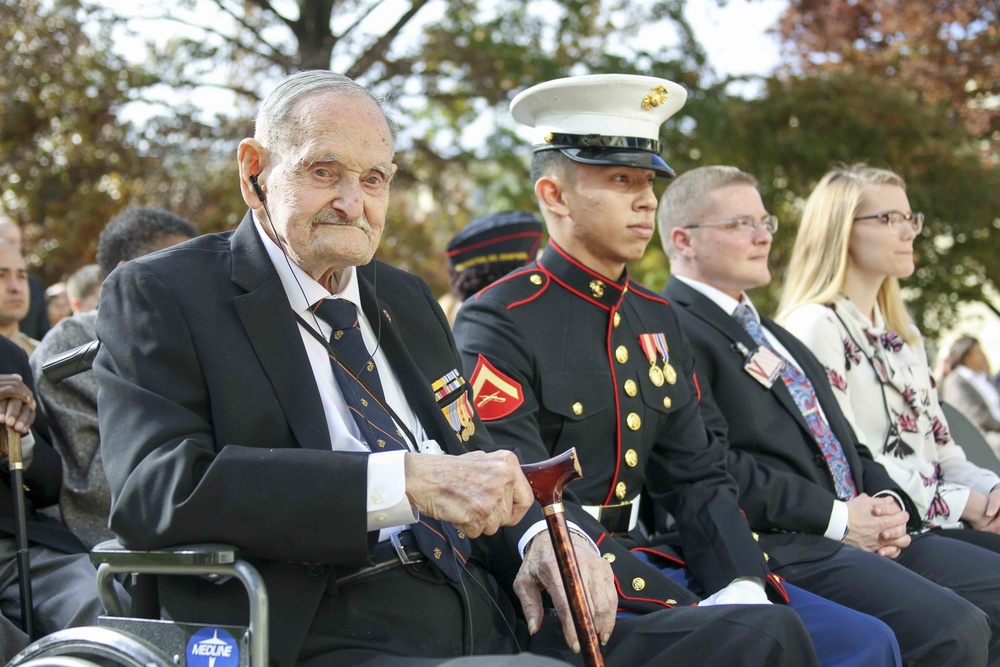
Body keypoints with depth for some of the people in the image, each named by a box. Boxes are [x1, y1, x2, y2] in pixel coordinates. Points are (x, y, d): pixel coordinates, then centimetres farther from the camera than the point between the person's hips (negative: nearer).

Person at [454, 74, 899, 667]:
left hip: (648, 557, 8)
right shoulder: (497, 325, -11)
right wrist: (684, 611, -22)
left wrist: (742, 584, -8)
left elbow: (696, 477, 13)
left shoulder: (658, 320, 14)